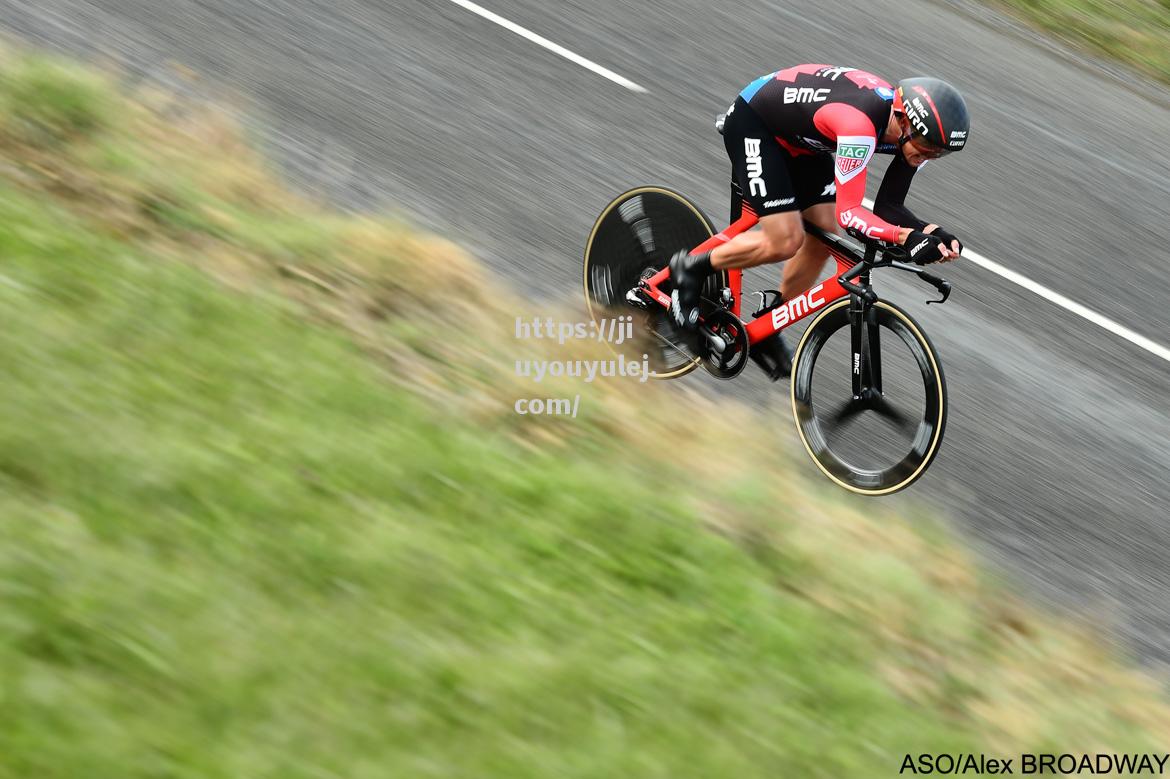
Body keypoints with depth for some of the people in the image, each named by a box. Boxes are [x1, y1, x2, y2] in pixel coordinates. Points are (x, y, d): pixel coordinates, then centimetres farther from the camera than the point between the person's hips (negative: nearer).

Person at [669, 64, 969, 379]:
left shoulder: (912, 128, -15)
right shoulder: (860, 125, -40)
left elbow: (888, 206, -8)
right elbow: (848, 212, -39)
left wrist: (932, 233, -26)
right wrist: (907, 237, -51)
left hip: (798, 138, 8)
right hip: (752, 122, -8)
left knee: (825, 236, 1)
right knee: (785, 241, -17)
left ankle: (765, 334, 17)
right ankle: (691, 268, 7)